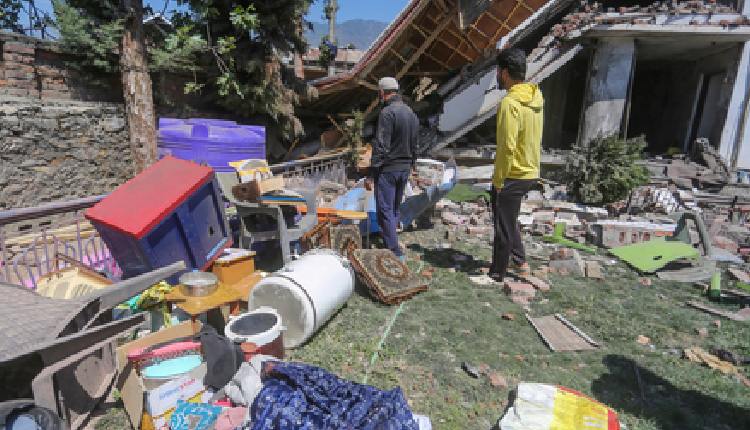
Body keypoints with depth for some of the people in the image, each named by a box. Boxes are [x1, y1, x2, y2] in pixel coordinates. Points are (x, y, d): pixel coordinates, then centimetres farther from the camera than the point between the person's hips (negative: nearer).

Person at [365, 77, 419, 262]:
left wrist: (371, 175, -17)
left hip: (387, 169, -8)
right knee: (395, 209, 17)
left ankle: (396, 253, -5)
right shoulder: (411, 113, 11)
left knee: (385, 211, -4)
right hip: (405, 169, 8)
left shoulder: (387, 113, -15)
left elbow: (381, 146, -20)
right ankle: (391, 245, 27)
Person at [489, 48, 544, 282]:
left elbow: (507, 147, -25)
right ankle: (519, 260, 33)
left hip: (513, 175, -9)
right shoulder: (536, 96, 6)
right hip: (531, 172, 9)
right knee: (509, 218, 26)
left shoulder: (510, 103, -22)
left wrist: (498, 180, -15)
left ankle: (497, 273, 20)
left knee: (503, 226, 5)